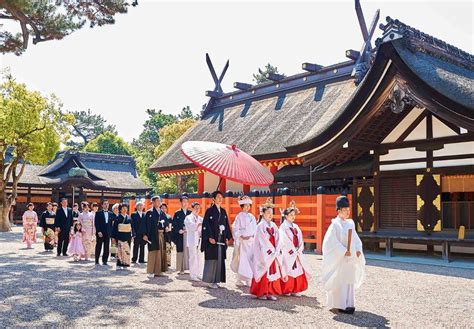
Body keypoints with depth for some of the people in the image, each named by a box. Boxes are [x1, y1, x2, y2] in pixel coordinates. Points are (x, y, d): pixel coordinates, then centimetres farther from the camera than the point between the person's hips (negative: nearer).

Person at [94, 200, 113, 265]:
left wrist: (110, 232, 5)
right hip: (100, 233, -3)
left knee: (106, 248, 1)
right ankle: (97, 261, 9)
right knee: (98, 247, 1)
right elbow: (96, 223, -4)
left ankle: (105, 260, 8)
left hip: (107, 233, 3)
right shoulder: (98, 213, 2)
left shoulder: (110, 214, 13)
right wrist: (98, 232, -13)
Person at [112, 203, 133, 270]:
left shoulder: (129, 218, 10)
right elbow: (114, 228, -2)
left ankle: (125, 264, 12)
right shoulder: (118, 218, -2)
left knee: (126, 250, 4)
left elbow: (131, 227, 13)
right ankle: (119, 265, -3)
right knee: (120, 250, -6)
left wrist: (132, 236, 7)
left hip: (127, 236, 4)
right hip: (120, 236, -4)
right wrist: (114, 237, -6)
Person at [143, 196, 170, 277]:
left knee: (162, 252, 9)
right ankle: (151, 271, 1)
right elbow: (147, 224, -11)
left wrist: (167, 227, -5)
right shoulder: (149, 213, -4)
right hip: (153, 235, -6)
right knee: (153, 253, -5)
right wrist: (145, 234, -20)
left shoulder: (162, 213, 15)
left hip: (161, 234, 7)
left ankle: (159, 270, 17)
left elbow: (166, 221, 17)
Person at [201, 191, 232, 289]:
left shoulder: (223, 211, 13)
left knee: (220, 260, 7)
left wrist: (227, 237, 7)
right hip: (212, 240, -6)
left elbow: (226, 225, 16)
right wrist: (210, 237, -17)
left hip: (221, 240, 6)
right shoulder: (210, 211, -5)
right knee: (212, 260, -3)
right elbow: (206, 225, -10)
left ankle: (216, 280, 14)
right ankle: (211, 281, 4)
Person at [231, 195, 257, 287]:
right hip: (242, 241, -5)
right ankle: (239, 280, 2)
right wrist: (241, 237, -12)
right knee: (241, 260, -6)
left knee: (250, 260, 1)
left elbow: (255, 229, 14)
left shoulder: (252, 217, 12)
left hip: (251, 241, 5)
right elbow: (235, 229, -5)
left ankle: (249, 279, 8)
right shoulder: (239, 216, -2)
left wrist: (253, 236, -1)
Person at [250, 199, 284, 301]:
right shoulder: (260, 226, -7)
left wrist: (277, 251, -6)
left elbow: (277, 239, 6)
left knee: (274, 272, 5)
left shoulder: (274, 226, 11)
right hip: (263, 253, -6)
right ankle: (260, 293, 7)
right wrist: (272, 251, -13)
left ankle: (270, 292, 12)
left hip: (274, 253, 6)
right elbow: (263, 241, -12)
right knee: (263, 273, -2)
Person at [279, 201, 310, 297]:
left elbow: (300, 239, 8)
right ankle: (286, 290, 8)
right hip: (287, 253, -6)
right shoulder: (283, 227, -7)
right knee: (288, 271, -2)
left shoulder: (296, 227, 13)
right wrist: (293, 251, -14)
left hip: (297, 252, 6)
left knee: (298, 271, 6)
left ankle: (295, 290, 14)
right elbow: (284, 241, -13)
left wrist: (300, 250, -5)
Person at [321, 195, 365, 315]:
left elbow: (355, 239, 16)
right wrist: (344, 251, -19)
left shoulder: (350, 223, 11)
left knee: (349, 281, 9)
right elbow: (331, 241, -15)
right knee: (338, 282, -3)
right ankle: (336, 305, 5)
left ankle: (348, 304, 17)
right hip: (339, 259, -7)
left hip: (351, 258, 7)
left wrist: (358, 250, -2)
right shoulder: (335, 224, -8)